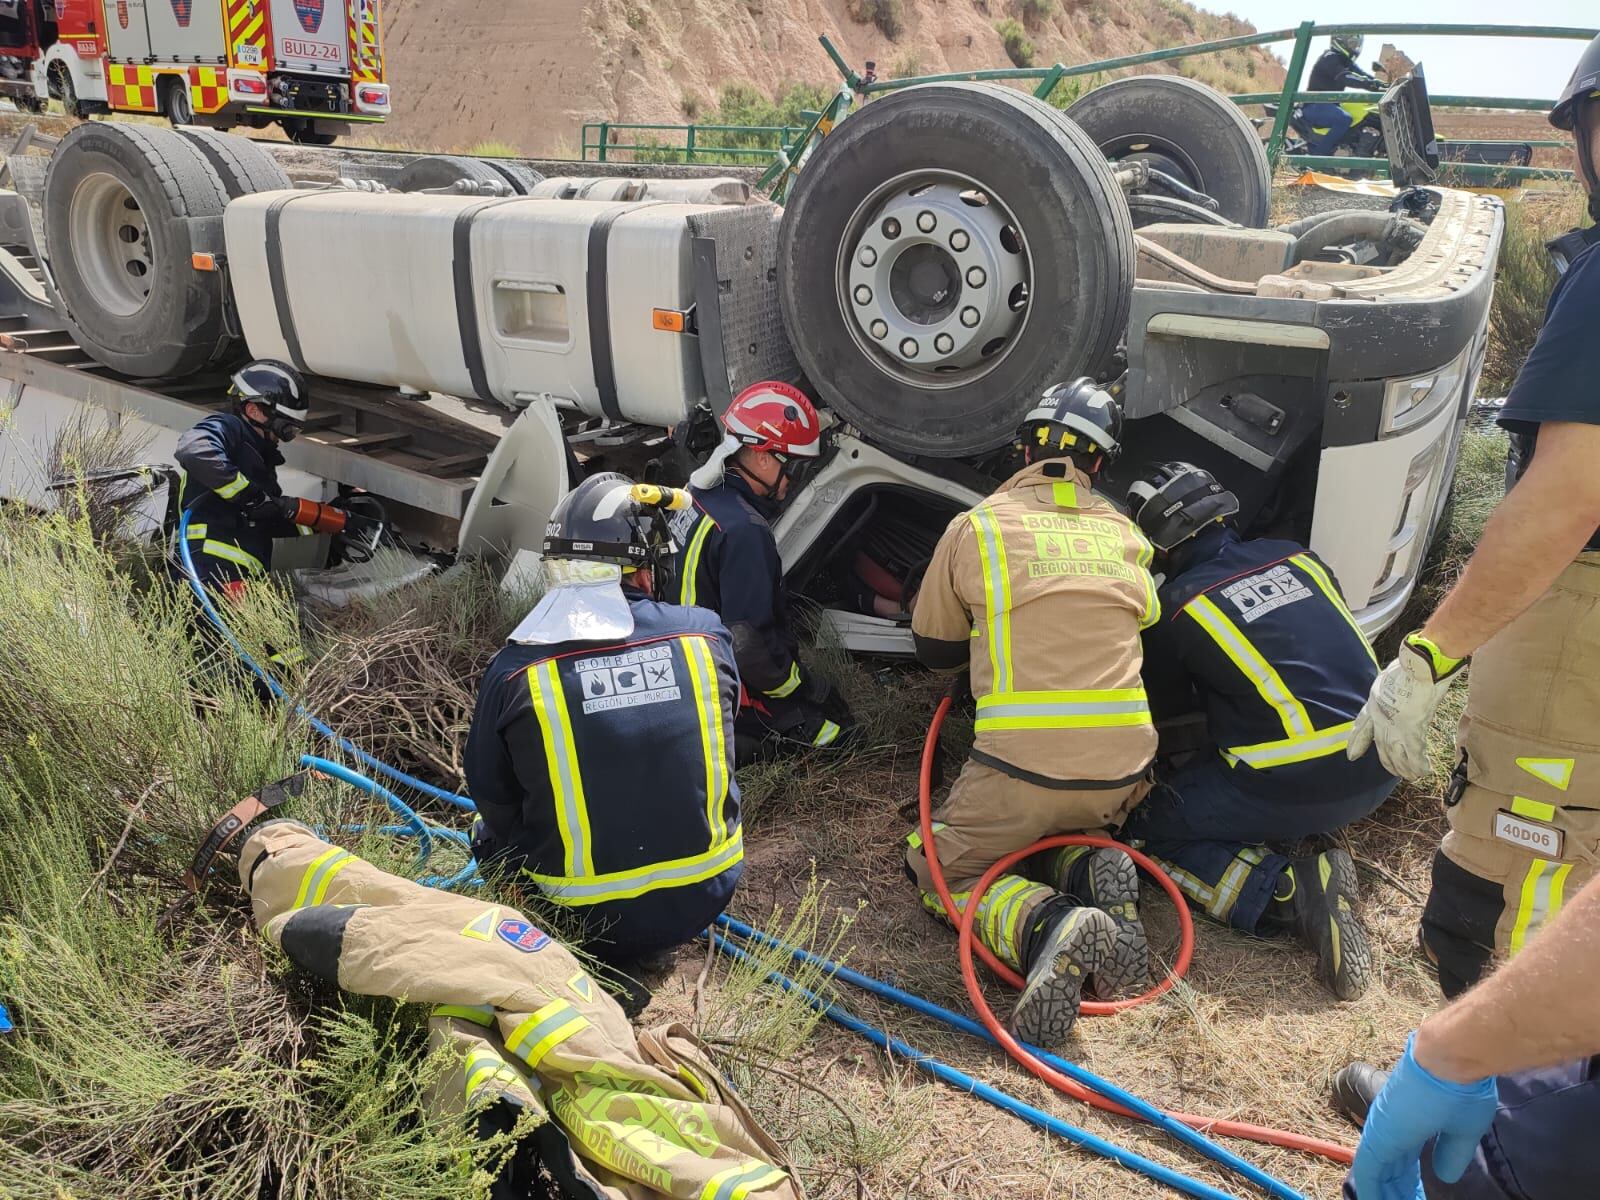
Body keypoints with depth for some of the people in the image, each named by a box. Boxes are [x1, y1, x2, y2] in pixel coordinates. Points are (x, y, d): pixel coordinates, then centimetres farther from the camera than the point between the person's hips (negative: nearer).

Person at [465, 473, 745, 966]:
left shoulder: (514, 670, -16)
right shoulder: (705, 635, -12)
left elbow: (492, 800, -1)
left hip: (589, 923, -3)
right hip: (705, 896, 3)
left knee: (490, 835, 26)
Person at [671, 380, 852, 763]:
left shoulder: (700, 494, 1)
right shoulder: (744, 531, -29)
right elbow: (749, 642, -28)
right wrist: (806, 686, -12)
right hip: (732, 694, -9)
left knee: (837, 707, 20)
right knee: (837, 733, 1)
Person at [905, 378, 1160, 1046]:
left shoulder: (977, 527, 3)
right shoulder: (1125, 535, 13)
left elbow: (934, 650, 14)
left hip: (1022, 762, -4)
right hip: (1123, 766, 5)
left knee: (940, 867, 14)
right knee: (1070, 828, 34)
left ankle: (1046, 928, -17)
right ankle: (1094, 876, -3)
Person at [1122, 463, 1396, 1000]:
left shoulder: (1177, 606, -3)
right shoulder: (1294, 556, 11)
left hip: (1298, 790, -7)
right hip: (1380, 774, 7)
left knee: (1145, 825, 9)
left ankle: (1291, 893, -11)